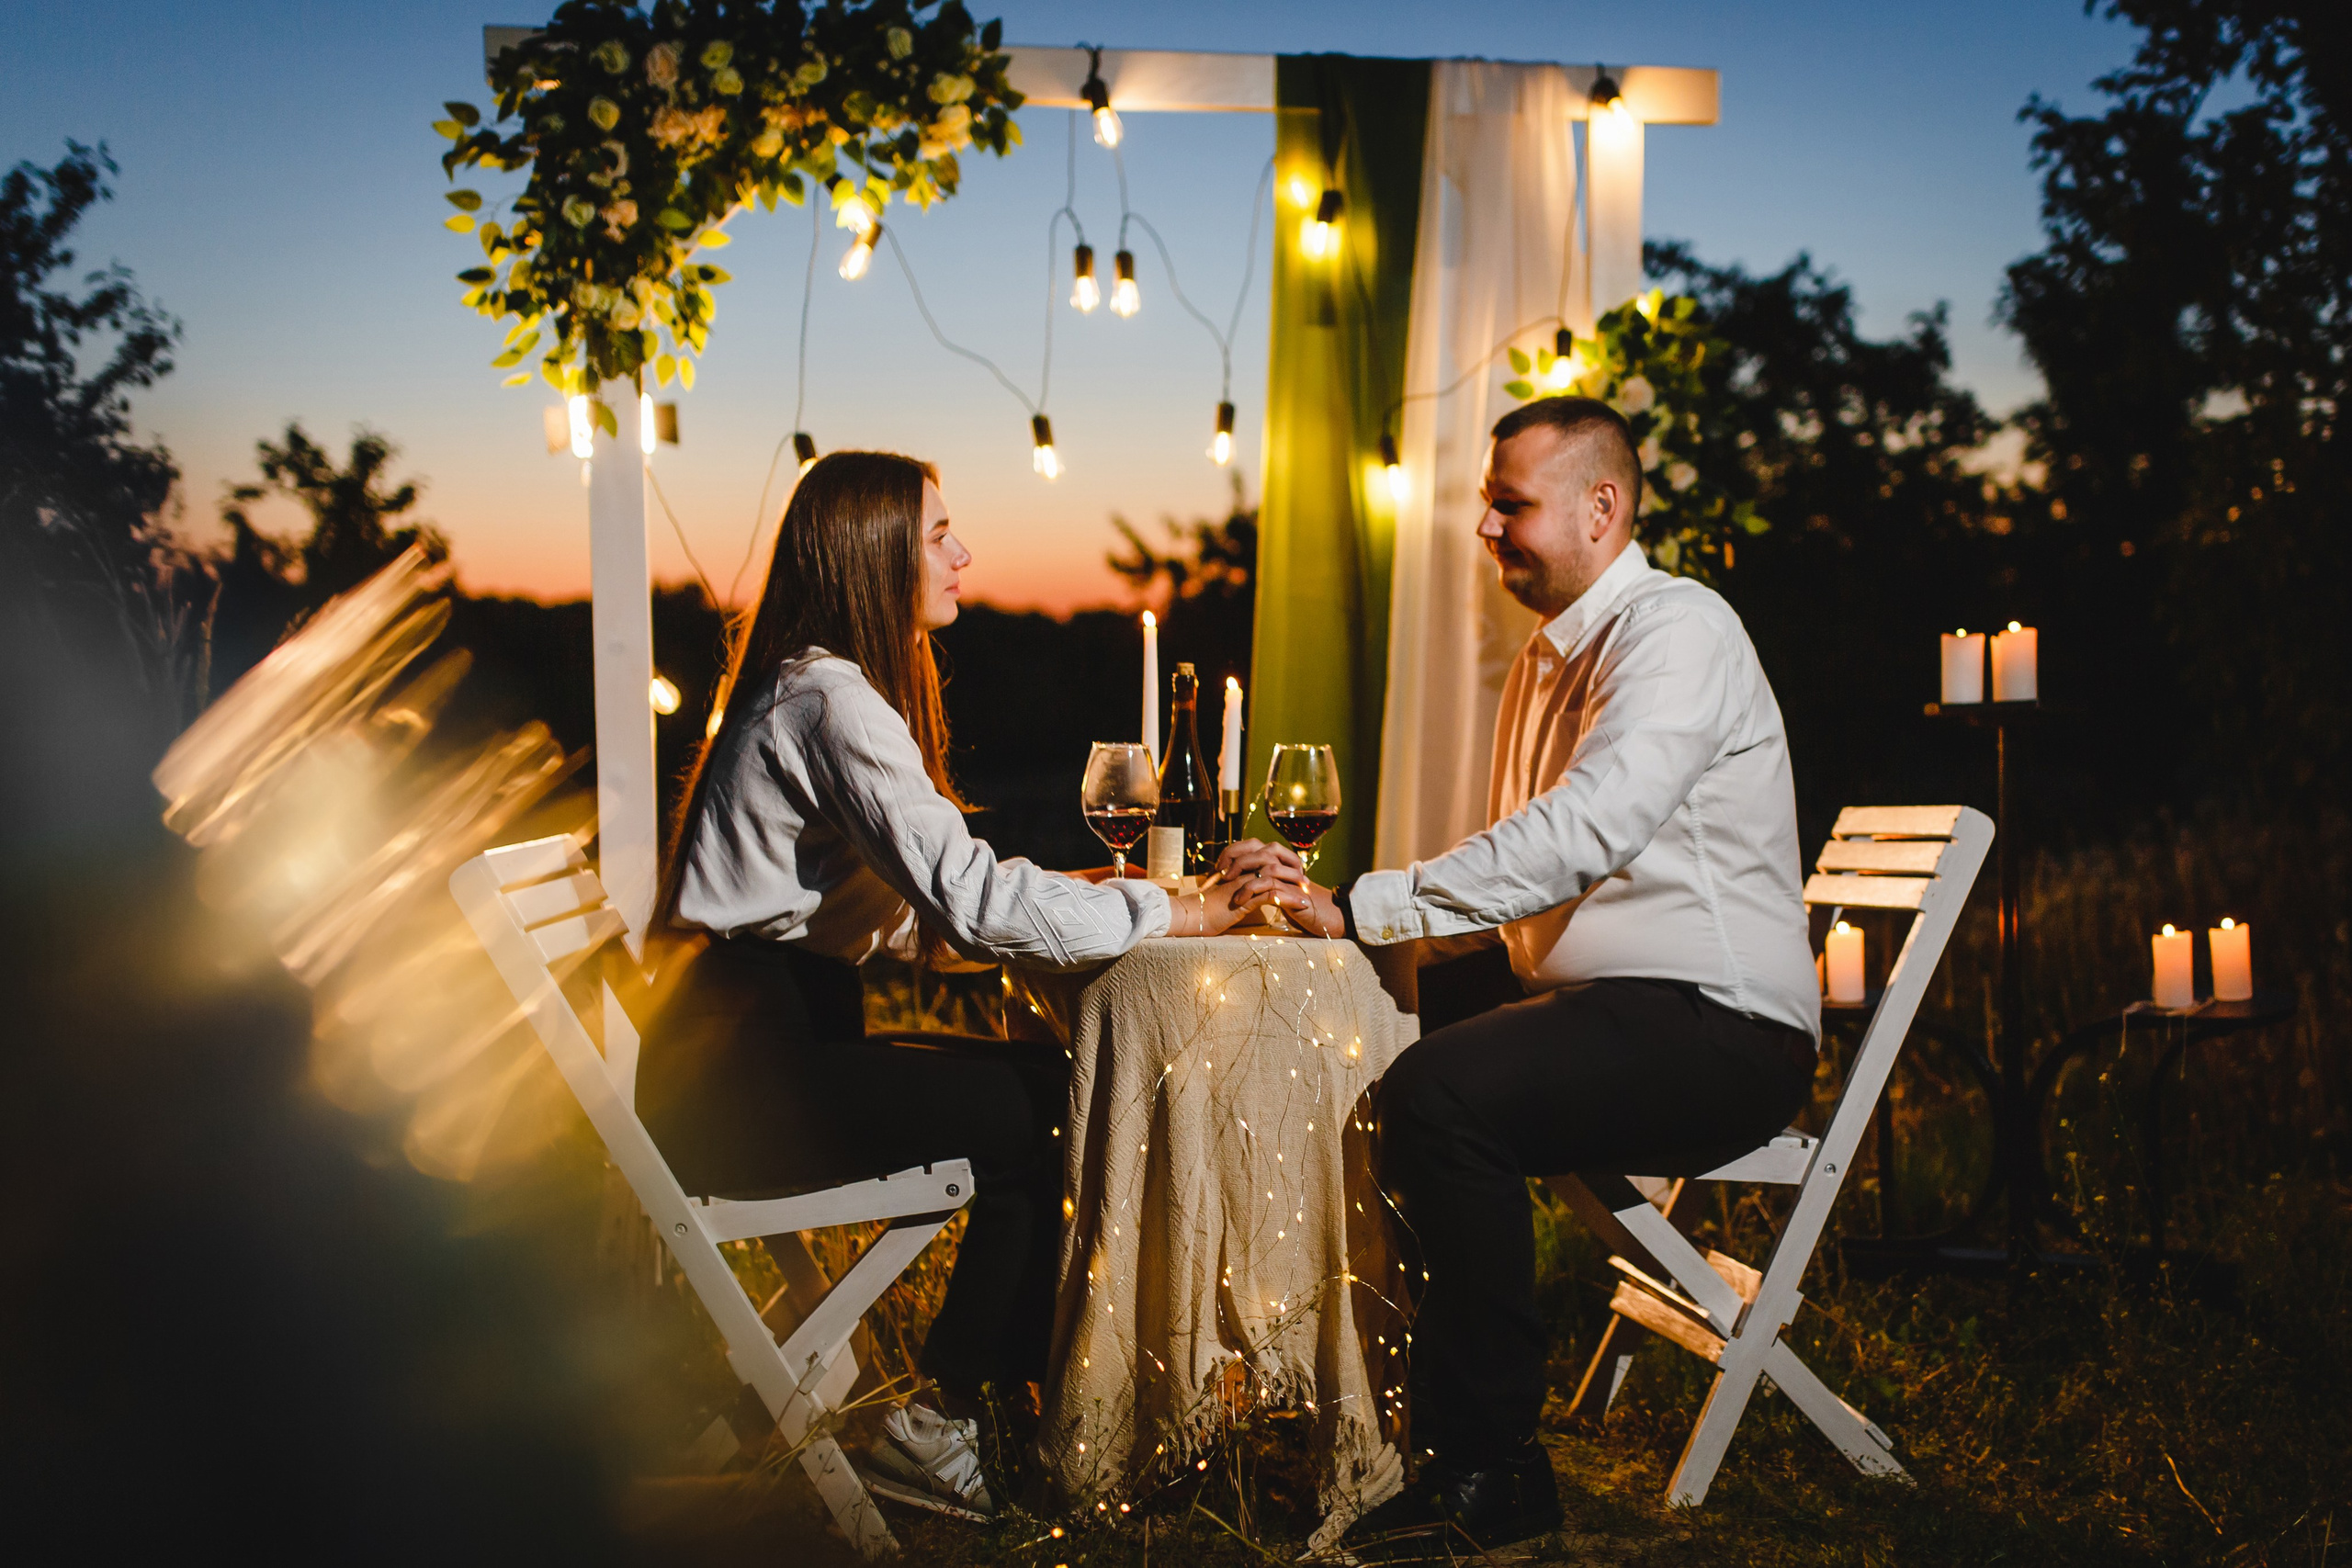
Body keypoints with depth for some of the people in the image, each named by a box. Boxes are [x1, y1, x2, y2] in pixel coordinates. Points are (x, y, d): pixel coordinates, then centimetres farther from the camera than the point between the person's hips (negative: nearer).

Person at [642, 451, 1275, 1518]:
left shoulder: (817, 688, 16)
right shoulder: (830, 700, -17)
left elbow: (913, 913, 16)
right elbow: (966, 899, -25)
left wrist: (1072, 899, 6)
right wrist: (1183, 915, -20)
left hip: (768, 1041, 9)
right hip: (742, 1069, -9)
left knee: (1049, 1080, 0)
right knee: (1034, 1117, -12)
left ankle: (1005, 1381, 4)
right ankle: (943, 1421, -2)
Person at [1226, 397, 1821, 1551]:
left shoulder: (1679, 632, -12)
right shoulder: (1548, 657, 18)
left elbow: (1584, 833, -27)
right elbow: (1527, 877, 21)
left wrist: (1360, 907, -27)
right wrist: (1340, 909, 3)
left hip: (1719, 1033, -9)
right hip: (1601, 1014, 10)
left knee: (1440, 1092, -29)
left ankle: (1490, 1473, -18)